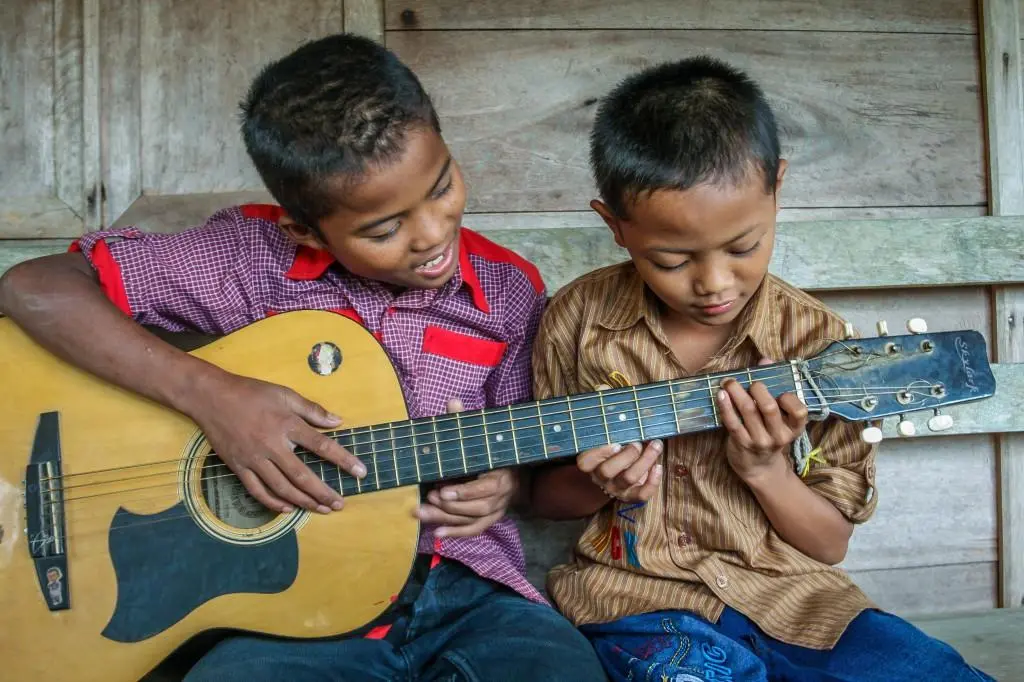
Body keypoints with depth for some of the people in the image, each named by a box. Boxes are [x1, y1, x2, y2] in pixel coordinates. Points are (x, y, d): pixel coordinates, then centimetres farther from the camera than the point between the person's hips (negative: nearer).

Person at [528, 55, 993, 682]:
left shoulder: (820, 344, -4)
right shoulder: (579, 322, -5)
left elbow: (831, 543, 4)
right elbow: (545, 496, 8)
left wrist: (763, 469, -15)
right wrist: (599, 486, -14)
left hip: (789, 598, 2)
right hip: (641, 597, -1)